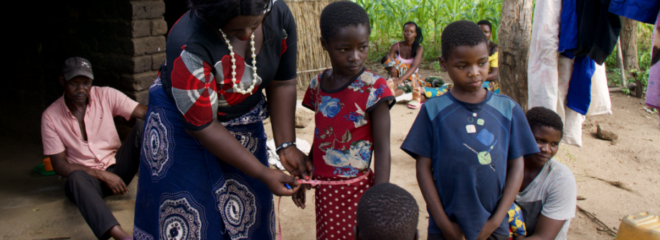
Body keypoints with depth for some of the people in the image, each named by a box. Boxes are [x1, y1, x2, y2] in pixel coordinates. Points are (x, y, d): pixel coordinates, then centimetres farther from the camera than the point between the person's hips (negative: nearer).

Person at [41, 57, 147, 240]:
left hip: (118, 168, 2)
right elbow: (59, 165, -7)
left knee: (143, 126, -21)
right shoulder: (50, 116, -7)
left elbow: (145, 113, -16)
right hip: (87, 176, -2)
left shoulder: (106, 95, -5)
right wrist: (102, 175, -19)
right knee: (76, 178, -40)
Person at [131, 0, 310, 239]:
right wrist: (263, 173, -24)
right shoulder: (189, 46, -32)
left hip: (243, 117, 5)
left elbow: (282, 84, -7)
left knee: (246, 216, 7)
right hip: (185, 123, -4)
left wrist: (285, 145, -15)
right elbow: (201, 125, -26)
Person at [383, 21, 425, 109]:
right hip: (398, 77, 1)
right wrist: (392, 69, -36)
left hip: (412, 77, -1)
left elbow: (414, 67, -23)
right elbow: (387, 65, -10)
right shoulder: (396, 46, -3)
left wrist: (400, 80, -39)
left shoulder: (419, 48, -8)